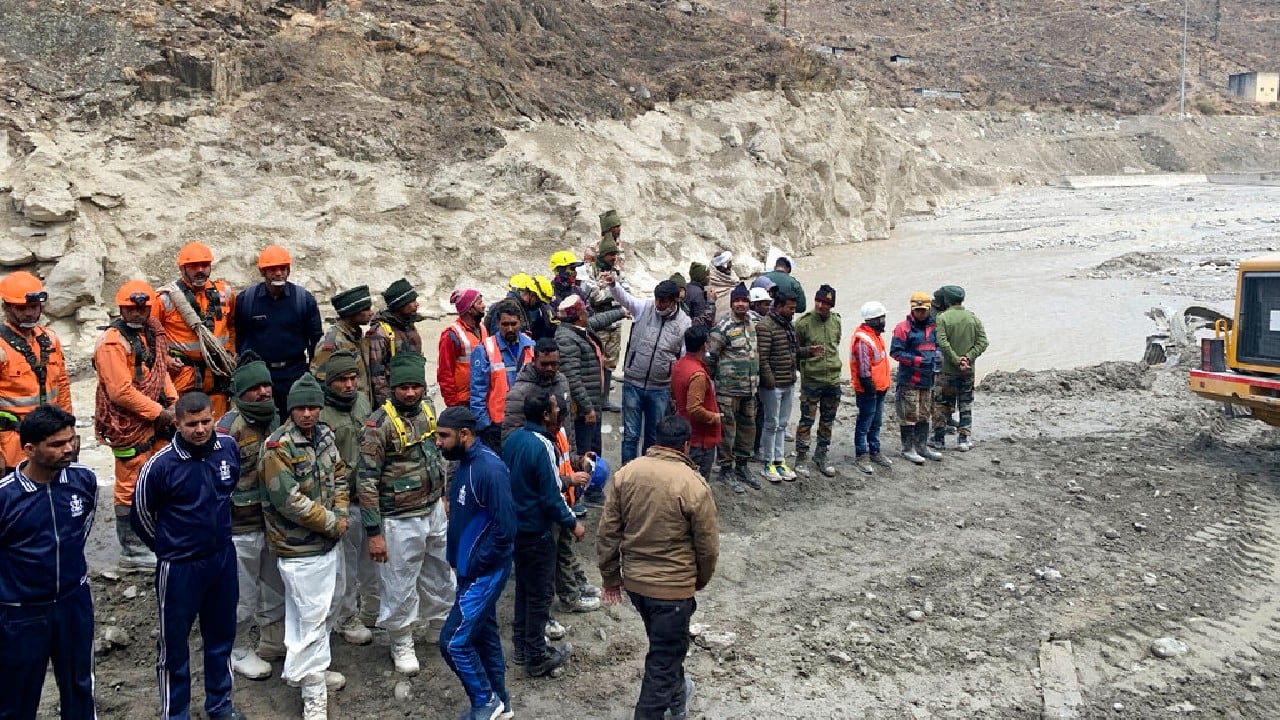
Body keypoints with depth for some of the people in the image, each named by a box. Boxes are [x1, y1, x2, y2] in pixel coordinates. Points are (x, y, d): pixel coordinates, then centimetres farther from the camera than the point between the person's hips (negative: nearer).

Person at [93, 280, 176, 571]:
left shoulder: (152, 333, 8)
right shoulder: (112, 342, -18)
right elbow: (121, 391, -22)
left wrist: (173, 402, 1)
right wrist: (159, 413, -17)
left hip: (156, 421, 9)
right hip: (130, 426, -9)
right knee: (131, 488, 2)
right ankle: (132, 552, 14)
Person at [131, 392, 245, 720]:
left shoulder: (229, 447, -7)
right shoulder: (160, 465, -20)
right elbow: (140, 516, -4)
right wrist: (169, 548, 8)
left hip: (223, 557, 4)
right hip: (179, 566, -4)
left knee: (221, 635, 19)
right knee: (174, 642, 10)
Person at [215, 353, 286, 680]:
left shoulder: (275, 419, 3)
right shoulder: (229, 427, -19)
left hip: (274, 521, 7)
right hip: (241, 527, -7)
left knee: (276, 588, 21)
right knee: (243, 596, 8)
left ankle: (274, 643, 40)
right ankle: (239, 652, 28)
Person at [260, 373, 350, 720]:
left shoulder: (325, 434, 2)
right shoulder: (278, 447, -21)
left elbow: (339, 475, 13)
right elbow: (291, 502, -23)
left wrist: (340, 513, -3)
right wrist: (332, 523, -15)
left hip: (330, 542, 8)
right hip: (300, 549, -8)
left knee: (327, 609, 21)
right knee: (310, 618, -1)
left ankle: (315, 668, 40)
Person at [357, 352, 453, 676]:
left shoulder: (427, 410, 1)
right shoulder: (380, 423, -21)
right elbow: (367, 480, -19)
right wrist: (373, 533, -18)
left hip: (434, 511, 6)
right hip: (400, 520, -6)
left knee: (440, 574, 22)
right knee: (401, 585, 8)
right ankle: (402, 644, 29)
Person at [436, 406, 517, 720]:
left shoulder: (489, 469, -23)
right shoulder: (465, 464, 6)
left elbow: (505, 528, -25)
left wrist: (474, 566, -17)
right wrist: (456, 558, 11)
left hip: (484, 572, -9)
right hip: (470, 570, 9)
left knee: (454, 641, -6)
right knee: (484, 635, 18)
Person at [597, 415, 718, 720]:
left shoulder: (626, 474, -5)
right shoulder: (694, 485, -18)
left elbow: (607, 532, -1)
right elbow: (708, 547, -10)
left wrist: (610, 576, 11)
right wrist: (700, 581, 9)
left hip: (633, 580, 6)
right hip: (673, 586, -6)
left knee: (666, 645, 29)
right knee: (663, 659, 10)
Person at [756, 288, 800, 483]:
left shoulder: (788, 324, 13)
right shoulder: (765, 326, -16)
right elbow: (762, 357, -20)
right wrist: (769, 381, -20)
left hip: (789, 383, 8)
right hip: (773, 385, -8)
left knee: (782, 424, 14)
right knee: (772, 424, 1)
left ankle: (780, 461, 22)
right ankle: (769, 464, 10)